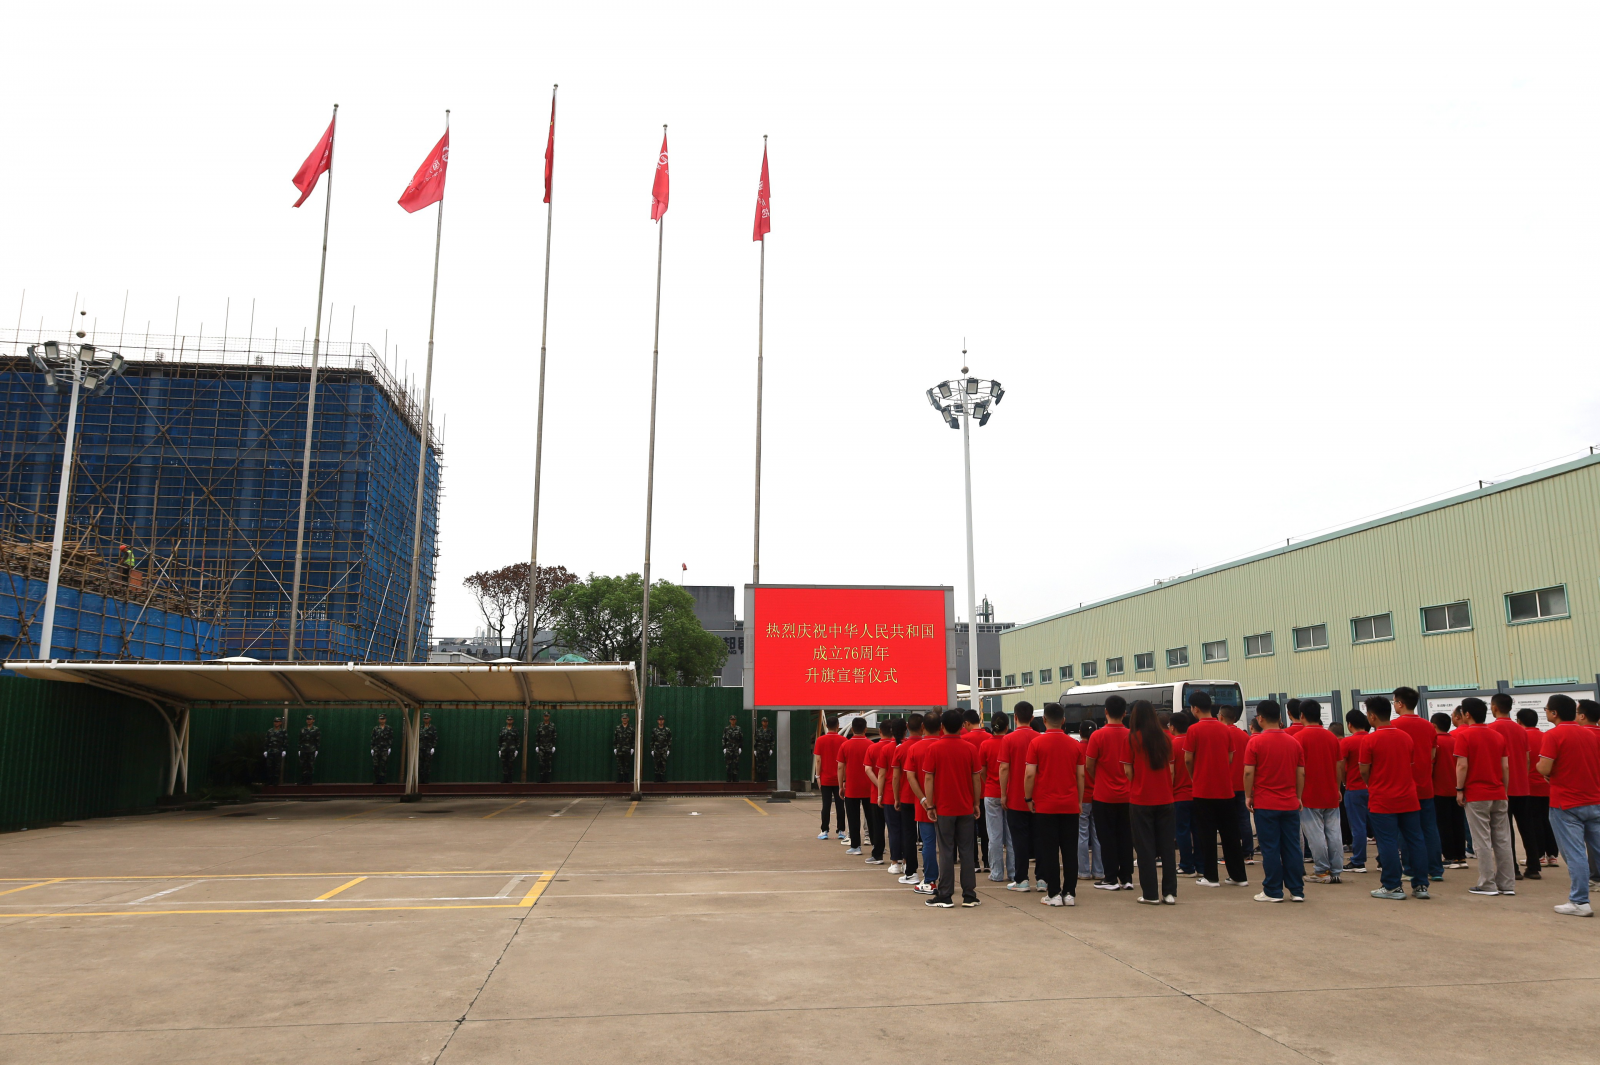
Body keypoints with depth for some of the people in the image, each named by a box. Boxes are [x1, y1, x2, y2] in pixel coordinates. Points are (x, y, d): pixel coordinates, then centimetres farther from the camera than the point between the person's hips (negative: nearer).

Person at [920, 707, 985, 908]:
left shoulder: (934, 748, -7)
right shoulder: (970, 749, -1)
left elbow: (928, 778, -7)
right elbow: (977, 778, 2)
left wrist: (929, 804, -2)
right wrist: (976, 803, 11)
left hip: (943, 808, -2)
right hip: (966, 808, 2)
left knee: (946, 853, 3)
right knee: (967, 852, 8)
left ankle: (945, 897, 5)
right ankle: (969, 896, 10)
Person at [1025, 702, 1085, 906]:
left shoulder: (1037, 742, -7)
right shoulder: (1074, 744, 4)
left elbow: (1029, 774, -9)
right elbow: (1081, 775, 6)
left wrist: (1029, 798, 2)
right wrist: (1079, 801, 16)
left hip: (1045, 805, -3)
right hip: (1070, 805, 3)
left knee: (1049, 851, 2)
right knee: (1070, 850, 8)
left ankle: (1053, 894, 3)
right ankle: (1069, 893, 9)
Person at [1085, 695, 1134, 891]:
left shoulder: (1098, 735, -12)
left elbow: (1090, 765, -6)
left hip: (1104, 795, -3)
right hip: (1126, 795, 3)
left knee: (1107, 837, 4)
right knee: (1125, 836, 11)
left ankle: (1111, 879, 6)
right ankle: (1126, 878, 14)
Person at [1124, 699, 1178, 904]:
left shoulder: (1132, 738, -8)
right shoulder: (1165, 737, 3)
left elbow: (1128, 771, -6)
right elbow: (1171, 769, 7)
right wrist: (1168, 790, 16)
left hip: (1140, 800, -3)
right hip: (1164, 799, 3)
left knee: (1145, 847, 4)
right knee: (1167, 846, 9)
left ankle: (1150, 893, 5)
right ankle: (1169, 892, 10)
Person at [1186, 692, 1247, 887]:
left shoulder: (1194, 729, -10)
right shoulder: (1225, 729, 4)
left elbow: (1188, 759, -9)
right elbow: (1230, 757, 8)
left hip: (1203, 789, -4)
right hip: (1225, 788, 4)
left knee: (1206, 833, 3)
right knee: (1230, 832, 11)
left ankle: (1210, 876, 6)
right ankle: (1238, 876, 16)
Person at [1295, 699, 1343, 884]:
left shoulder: (1299, 737, -10)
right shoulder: (1332, 737, 7)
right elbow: (1338, 767, 11)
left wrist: (1297, 795, -5)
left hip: (1309, 796, -6)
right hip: (1331, 795, 6)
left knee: (1315, 835, -1)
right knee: (1334, 834, 7)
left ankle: (1322, 872, 3)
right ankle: (1336, 871, 11)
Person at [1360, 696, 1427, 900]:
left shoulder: (1369, 740, -12)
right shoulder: (1405, 737, 5)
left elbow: (1364, 771, -8)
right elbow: (1412, 766, 11)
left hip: (1381, 800, -5)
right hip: (1408, 798, 5)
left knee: (1388, 843, 0)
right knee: (1415, 840, 10)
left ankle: (1393, 887, 3)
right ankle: (1421, 885, 14)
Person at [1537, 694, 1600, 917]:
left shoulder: (1553, 735, -12)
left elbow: (1544, 768, -18)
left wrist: (1544, 770, 3)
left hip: (1566, 804, -6)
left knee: (1575, 854, -3)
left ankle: (1580, 902, -1)